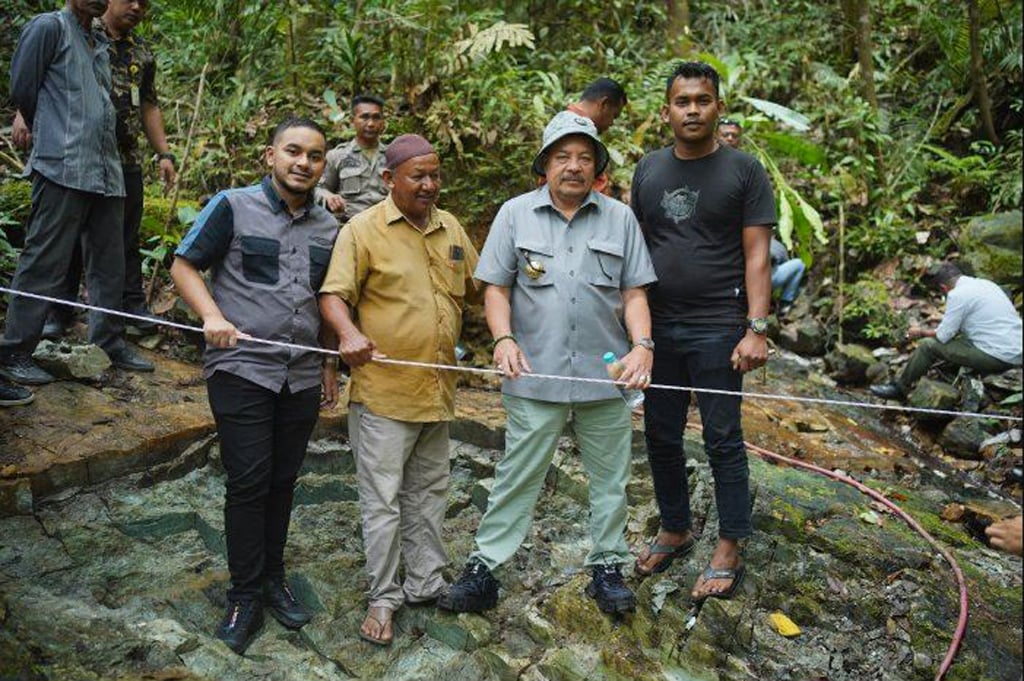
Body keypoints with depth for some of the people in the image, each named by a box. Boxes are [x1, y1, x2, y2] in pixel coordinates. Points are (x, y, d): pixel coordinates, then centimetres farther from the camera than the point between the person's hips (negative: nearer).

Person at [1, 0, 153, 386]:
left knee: (109, 264, 10)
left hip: (107, 172, 8)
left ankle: (108, 344, 20)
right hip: (64, 170, -7)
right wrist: (48, 134, 12)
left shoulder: (100, 44, 20)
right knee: (44, 263, -6)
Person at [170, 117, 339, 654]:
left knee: (282, 481, 12)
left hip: (301, 376, 4)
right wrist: (213, 317, -18)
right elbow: (184, 265, -2)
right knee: (248, 482, -2)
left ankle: (273, 579, 28)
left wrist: (330, 364, 15)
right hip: (241, 369, -4)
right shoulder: (233, 206, -3)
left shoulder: (328, 228, 10)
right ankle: (245, 595, 13)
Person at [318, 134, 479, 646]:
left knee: (428, 493, 17)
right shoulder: (363, 229, -8)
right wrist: (349, 333, -31)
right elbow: (333, 295, -13)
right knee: (382, 500, 3)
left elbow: (478, 285, 21)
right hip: (383, 391, -6)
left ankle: (426, 584, 32)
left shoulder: (450, 228, 11)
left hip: (438, 389, 6)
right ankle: (383, 598, 18)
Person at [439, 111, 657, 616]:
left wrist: (642, 345, -9)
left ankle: (607, 567, 27)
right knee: (516, 476, 4)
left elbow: (634, 292, 6)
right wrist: (504, 339, -13)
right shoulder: (516, 214, 4)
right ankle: (484, 567, 15)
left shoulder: (620, 218, 7)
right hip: (536, 373, -2)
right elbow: (495, 288, 3)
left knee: (609, 477, 11)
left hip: (606, 374, 2)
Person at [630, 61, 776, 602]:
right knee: (661, 437, 12)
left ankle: (729, 549, 17)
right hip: (657, 328, 5)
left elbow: (756, 255, -6)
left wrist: (756, 329, -14)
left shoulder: (743, 170, -2)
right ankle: (675, 530, 31)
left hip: (717, 330, -4)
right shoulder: (649, 169, 10)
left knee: (723, 441, 3)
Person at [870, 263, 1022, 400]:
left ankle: (899, 388, 12)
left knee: (928, 345, -2)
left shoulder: (957, 295, -13)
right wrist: (946, 321, 35)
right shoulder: (986, 283, 13)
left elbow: (943, 336, -8)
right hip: (1016, 355, 9)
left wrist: (921, 332, 11)